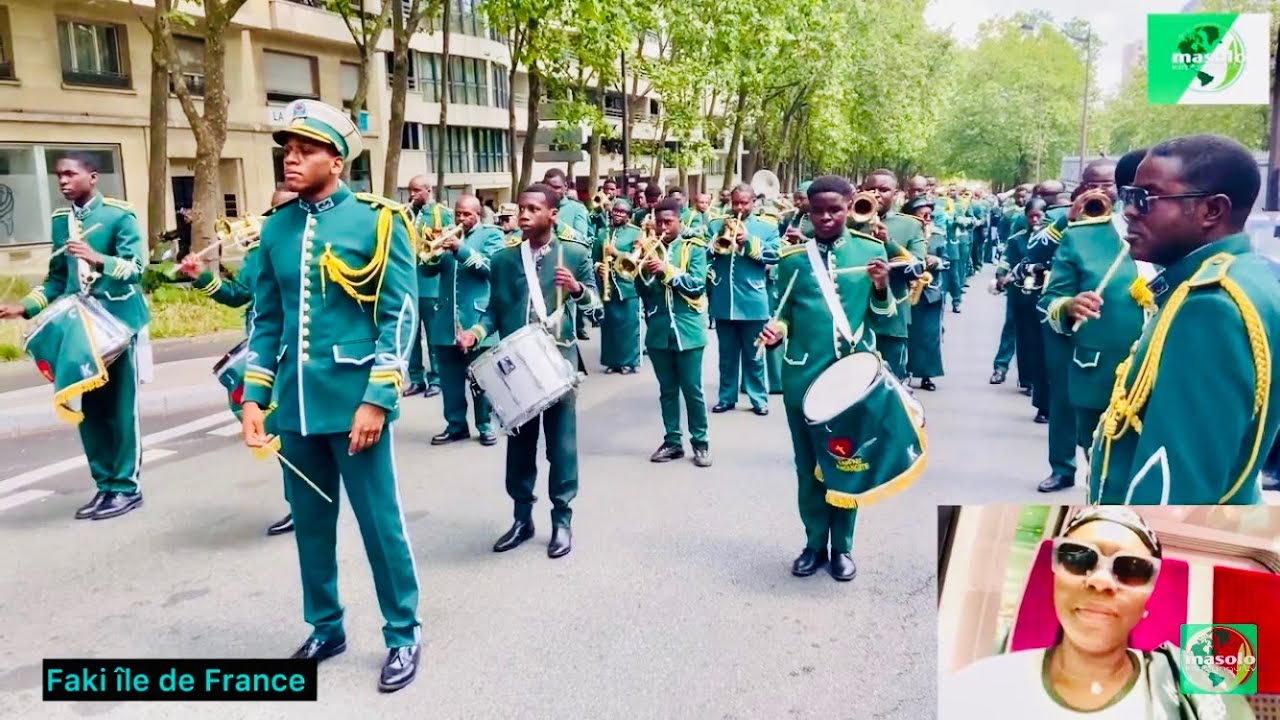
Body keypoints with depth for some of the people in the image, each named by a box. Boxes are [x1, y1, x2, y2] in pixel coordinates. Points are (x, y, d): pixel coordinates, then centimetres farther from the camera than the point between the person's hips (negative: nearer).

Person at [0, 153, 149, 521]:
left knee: (120, 407, -2)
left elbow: (135, 268, -15)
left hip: (117, 322, -6)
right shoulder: (60, 220, 12)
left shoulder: (119, 215, -6)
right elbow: (57, 278, 16)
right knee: (88, 408, 8)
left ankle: (126, 487, 8)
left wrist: (98, 259, -31)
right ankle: (105, 485, 18)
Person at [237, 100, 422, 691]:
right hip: (295, 405, 5)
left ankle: (403, 635, 20)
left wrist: (377, 399, -16)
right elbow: (266, 320, 13)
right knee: (310, 521, 15)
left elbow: (399, 317, -9)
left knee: (379, 522, 3)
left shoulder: (377, 221, -6)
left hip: (354, 401, -5)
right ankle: (325, 627, 33)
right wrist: (253, 396, 6)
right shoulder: (276, 228, 9)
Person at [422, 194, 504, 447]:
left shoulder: (491, 235, 2)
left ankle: (485, 426, 14)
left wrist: (461, 250, -25)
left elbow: (491, 267, -14)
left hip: (477, 318, -4)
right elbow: (428, 270, 8)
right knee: (450, 378, 8)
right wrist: (434, 251, -13)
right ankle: (455, 425, 17)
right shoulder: (448, 235, 15)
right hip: (446, 319, 5)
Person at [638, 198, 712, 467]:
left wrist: (666, 269, -19)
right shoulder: (650, 248, 9)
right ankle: (672, 441, 19)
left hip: (687, 329, -3)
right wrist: (644, 271, -15)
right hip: (659, 330, 4)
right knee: (667, 390, 10)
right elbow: (643, 291, 5)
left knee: (692, 389, 1)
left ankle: (700, 443, 12)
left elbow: (697, 285, -12)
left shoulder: (694, 248, -1)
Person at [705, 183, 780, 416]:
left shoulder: (767, 228, 5)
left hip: (752, 302, -2)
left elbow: (775, 255, -8)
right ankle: (727, 397, 20)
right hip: (722, 301, 2)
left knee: (754, 355, 6)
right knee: (727, 354, 11)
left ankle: (759, 399, 14)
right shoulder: (715, 226, 10)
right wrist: (719, 241, -17)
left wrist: (748, 241, -16)